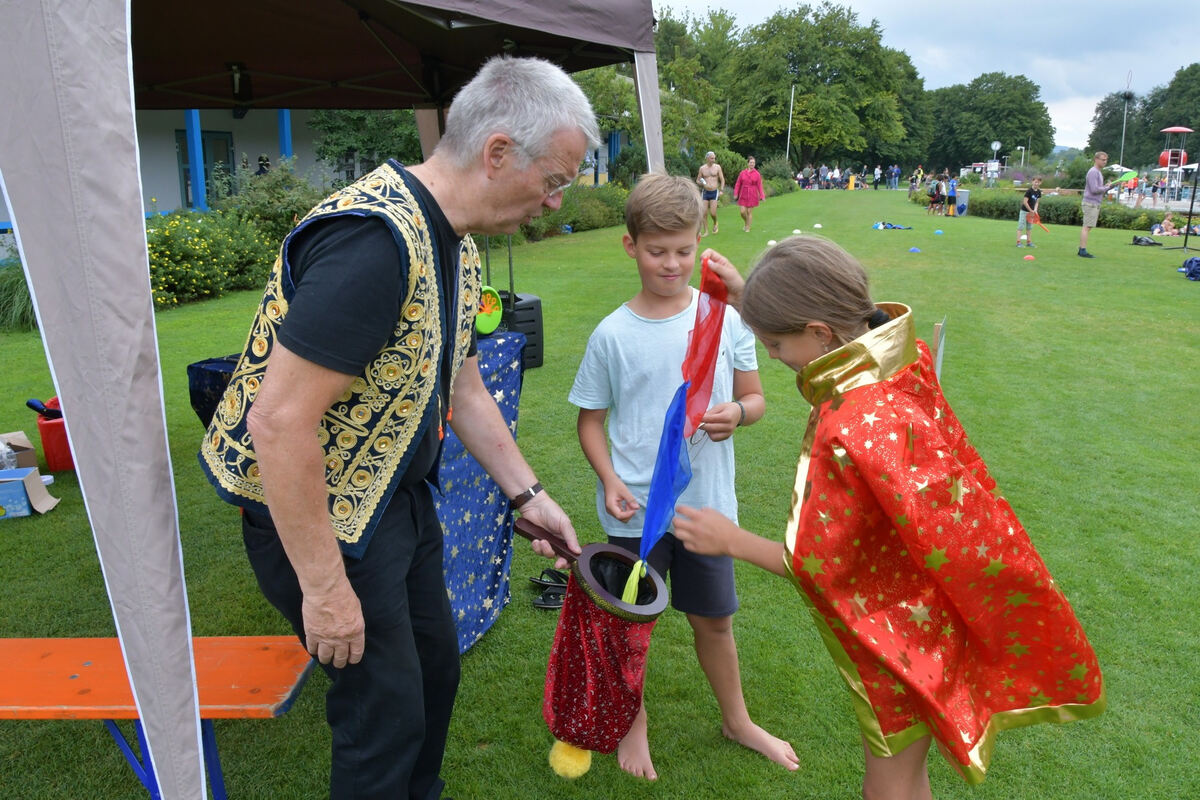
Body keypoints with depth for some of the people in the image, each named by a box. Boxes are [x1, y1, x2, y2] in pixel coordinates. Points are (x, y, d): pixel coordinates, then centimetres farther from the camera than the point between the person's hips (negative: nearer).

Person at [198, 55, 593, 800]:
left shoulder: (455, 245, 3)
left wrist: (529, 494, 11)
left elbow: (460, 386, 12)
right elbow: (279, 423, -31)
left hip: (399, 493, 9)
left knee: (435, 664, 22)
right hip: (316, 513, -9)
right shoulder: (375, 237, -30)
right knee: (388, 709, 5)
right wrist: (324, 587, -24)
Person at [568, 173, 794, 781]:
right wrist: (610, 480, -15)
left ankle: (737, 721, 44)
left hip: (707, 502, 1)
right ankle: (634, 721, 42)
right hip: (635, 509, -1)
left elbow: (755, 397, 5)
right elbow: (591, 419, 0)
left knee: (714, 618, 18)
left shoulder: (725, 318, -4)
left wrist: (737, 412, -18)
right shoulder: (612, 334, -8)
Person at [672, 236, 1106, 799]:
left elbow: (817, 566, -23)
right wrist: (747, 299, 6)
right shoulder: (897, 353, -13)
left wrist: (729, 540, -11)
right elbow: (821, 352, 11)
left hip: (896, 631, -8)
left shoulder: (851, 431, -36)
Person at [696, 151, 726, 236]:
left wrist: (721, 190, -8)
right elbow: (697, 180, 11)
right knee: (704, 213, -1)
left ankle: (715, 223, 22)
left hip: (714, 192, -2)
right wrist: (702, 184, -11)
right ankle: (705, 231, 10)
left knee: (712, 213, -11)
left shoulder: (717, 167, 1)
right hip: (705, 192, 2)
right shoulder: (702, 168, 3)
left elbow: (722, 180, 4)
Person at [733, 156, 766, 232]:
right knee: (742, 211, -3)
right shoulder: (743, 173, 2)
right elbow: (738, 184, 3)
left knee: (750, 212, 0)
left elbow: (759, 186, -2)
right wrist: (735, 194, -5)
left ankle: (748, 228, 12)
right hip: (743, 195, 1)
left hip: (753, 196, -1)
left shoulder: (757, 174, -2)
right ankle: (746, 222, 27)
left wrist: (762, 196, -9)